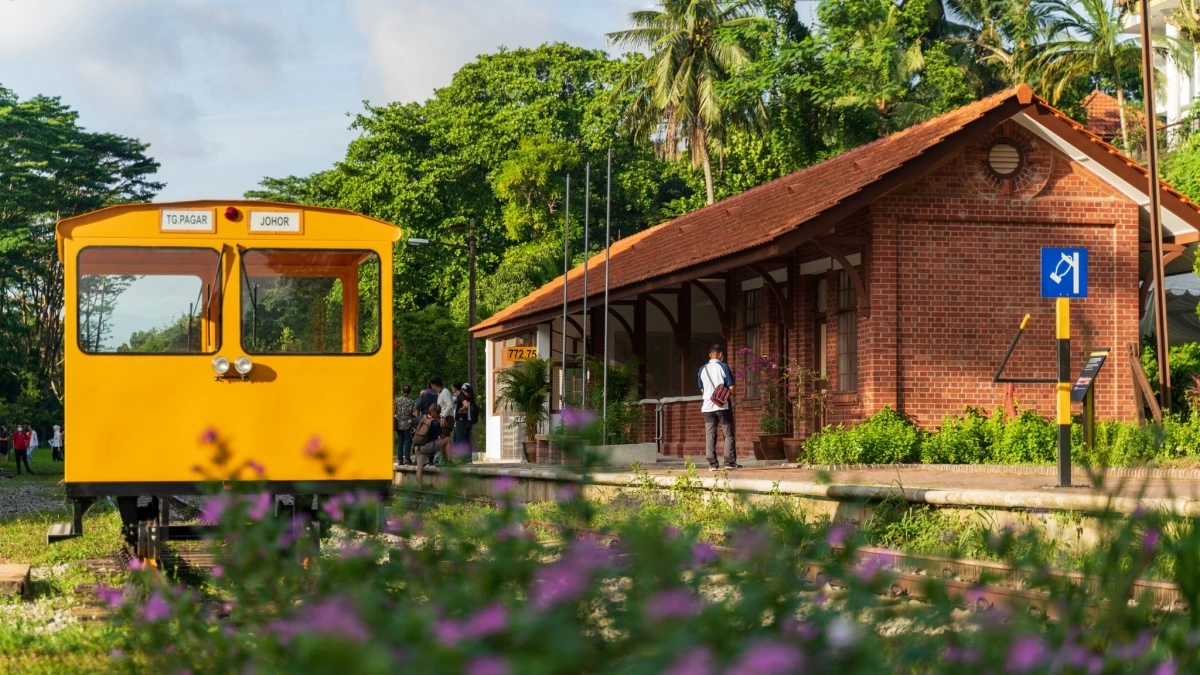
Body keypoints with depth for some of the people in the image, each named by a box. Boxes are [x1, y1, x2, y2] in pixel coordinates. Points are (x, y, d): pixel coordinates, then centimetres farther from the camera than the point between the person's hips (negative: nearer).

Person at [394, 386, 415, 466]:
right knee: (408, 442, 2)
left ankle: (400, 459, 11)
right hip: (407, 425, -3)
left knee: (400, 442, 11)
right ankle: (407, 459, -3)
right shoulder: (411, 402, -11)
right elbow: (414, 413, -12)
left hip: (399, 425, 3)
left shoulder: (397, 400, -2)